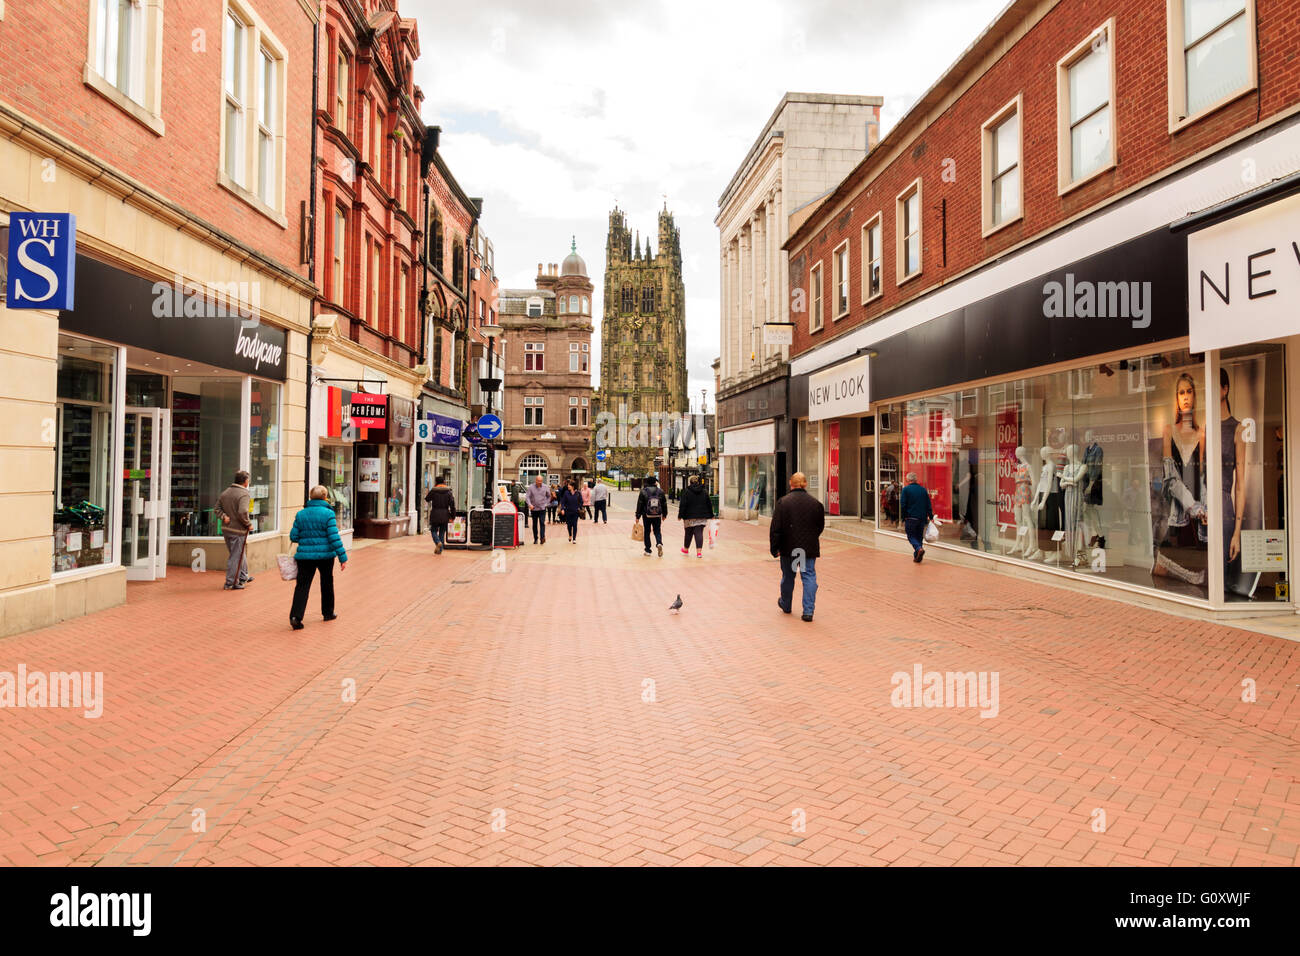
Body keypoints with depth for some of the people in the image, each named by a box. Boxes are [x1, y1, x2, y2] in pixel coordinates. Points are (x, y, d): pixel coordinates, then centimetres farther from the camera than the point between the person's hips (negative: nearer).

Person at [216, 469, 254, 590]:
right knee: (236, 556, 1)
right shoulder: (243, 494, -17)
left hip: (226, 529, 8)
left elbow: (218, 508, 10)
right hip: (238, 530, -8)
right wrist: (249, 524, -14)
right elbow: (242, 512, -27)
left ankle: (243, 577, 35)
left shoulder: (225, 492, 9)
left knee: (241, 553, 22)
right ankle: (231, 583, 5)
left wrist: (224, 516, -2)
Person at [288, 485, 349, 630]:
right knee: (327, 583, 17)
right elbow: (334, 537, -13)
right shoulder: (328, 513, -8)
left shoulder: (300, 515, 3)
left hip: (305, 555, 2)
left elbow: (293, 536, 4)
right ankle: (328, 613, 30)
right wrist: (343, 557, -11)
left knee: (302, 585, 2)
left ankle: (295, 616, -14)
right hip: (325, 555, -2)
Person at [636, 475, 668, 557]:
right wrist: (664, 514, 19)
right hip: (657, 516, 1)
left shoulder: (643, 491, -5)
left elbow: (640, 505, -5)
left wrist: (637, 516, 0)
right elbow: (664, 504, 7)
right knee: (657, 531, 10)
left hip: (647, 516, -1)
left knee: (647, 532, 10)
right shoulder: (660, 491, 2)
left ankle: (648, 550, 12)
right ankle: (659, 543, -19)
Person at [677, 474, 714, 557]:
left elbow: (682, 505, -9)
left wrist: (680, 516, -4)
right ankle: (699, 552, -10)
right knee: (699, 533, -1)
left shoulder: (686, 491, -7)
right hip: (701, 517, 2)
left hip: (690, 517, -2)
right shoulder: (704, 492, 7)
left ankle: (686, 549, 31)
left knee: (688, 533, 12)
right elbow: (709, 504, 11)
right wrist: (710, 515, 19)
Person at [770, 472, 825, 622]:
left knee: (788, 576, 16)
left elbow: (775, 528, -9)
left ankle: (785, 605, 35)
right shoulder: (816, 503, -2)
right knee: (809, 576, 4)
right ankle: (808, 611, -3)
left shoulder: (783, 502, -9)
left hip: (788, 547, 0)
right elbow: (821, 527, 9)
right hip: (809, 548, 0)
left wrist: (774, 548, -2)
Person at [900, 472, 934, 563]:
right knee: (919, 536, 13)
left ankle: (919, 549, -22)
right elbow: (928, 505, 8)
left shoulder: (906, 489, -6)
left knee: (911, 536, 4)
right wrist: (931, 517, 13)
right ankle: (917, 557, 12)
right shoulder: (923, 489, 7)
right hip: (922, 518, 4)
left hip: (911, 518, -4)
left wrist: (903, 518, -1)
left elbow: (903, 505, -9)